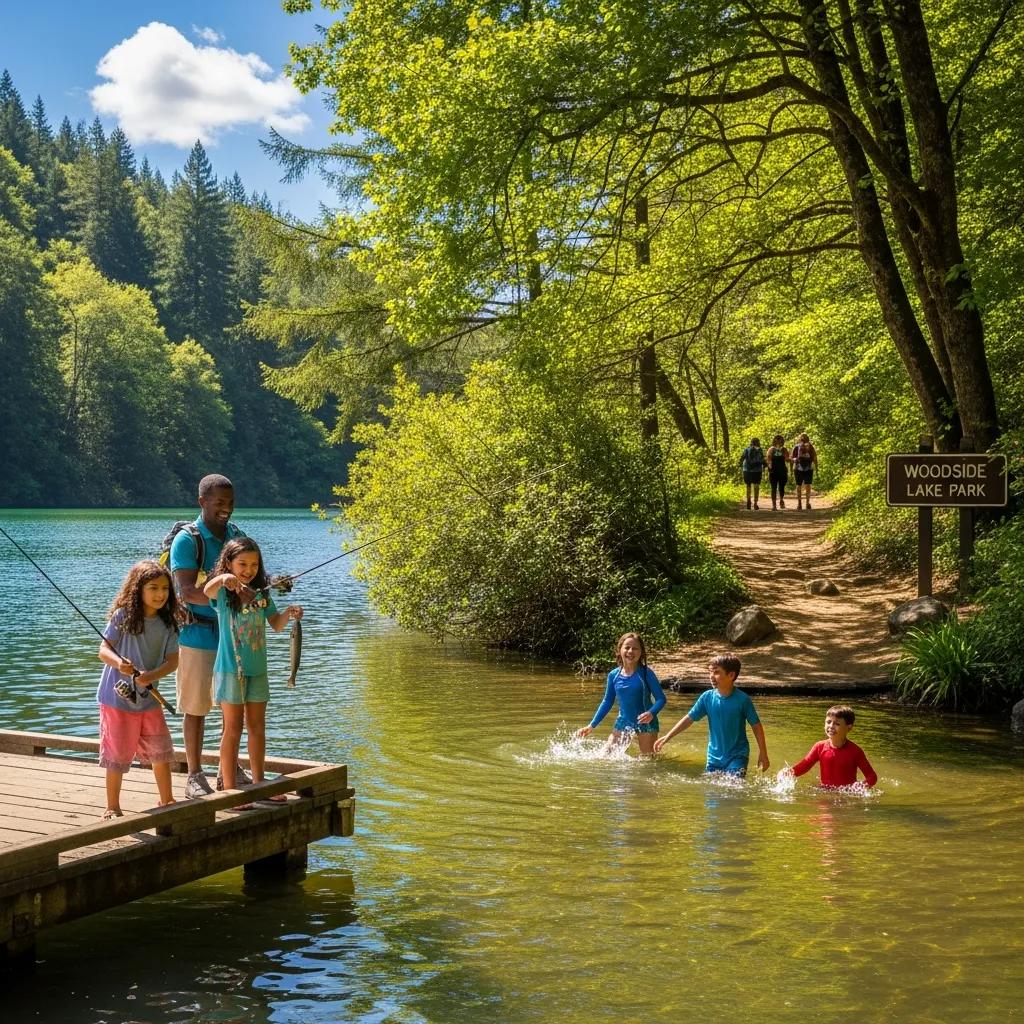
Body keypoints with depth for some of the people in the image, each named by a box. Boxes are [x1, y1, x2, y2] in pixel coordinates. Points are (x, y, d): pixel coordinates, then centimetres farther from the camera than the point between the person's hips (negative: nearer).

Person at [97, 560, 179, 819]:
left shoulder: (168, 623, 0)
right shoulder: (123, 616, -11)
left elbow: (172, 660, -4)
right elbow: (104, 649, -11)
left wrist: (151, 676, -22)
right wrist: (119, 663, -33)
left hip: (148, 698, 4)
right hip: (118, 697, -4)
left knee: (161, 750, 11)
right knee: (118, 754, 3)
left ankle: (166, 801, 28)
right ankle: (112, 807, 19)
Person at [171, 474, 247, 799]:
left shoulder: (235, 534, 7)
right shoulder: (187, 540, -13)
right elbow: (186, 592, -23)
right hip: (198, 634, -6)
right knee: (196, 707, 3)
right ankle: (194, 775, 14)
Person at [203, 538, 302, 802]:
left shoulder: (261, 593, 7)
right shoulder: (223, 592, -9)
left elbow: (276, 624, 10)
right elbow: (207, 590, -31)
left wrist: (288, 613, -12)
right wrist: (223, 579, -53)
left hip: (257, 668, 5)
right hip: (231, 668, -5)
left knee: (257, 726, 12)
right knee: (233, 728, -2)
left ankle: (258, 784, 23)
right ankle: (229, 790, 4)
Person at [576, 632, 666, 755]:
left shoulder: (646, 673, -12)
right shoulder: (613, 675, -1)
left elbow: (661, 698, -12)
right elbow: (607, 702, 10)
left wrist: (651, 713, -33)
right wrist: (592, 726, 8)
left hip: (645, 723, -4)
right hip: (623, 722, 4)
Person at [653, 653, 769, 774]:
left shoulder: (742, 700, -13)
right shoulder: (707, 697, -4)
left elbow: (756, 726, -6)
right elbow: (689, 718, 3)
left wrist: (763, 754, -4)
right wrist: (667, 737, -1)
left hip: (737, 756, -4)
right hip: (714, 756, 4)